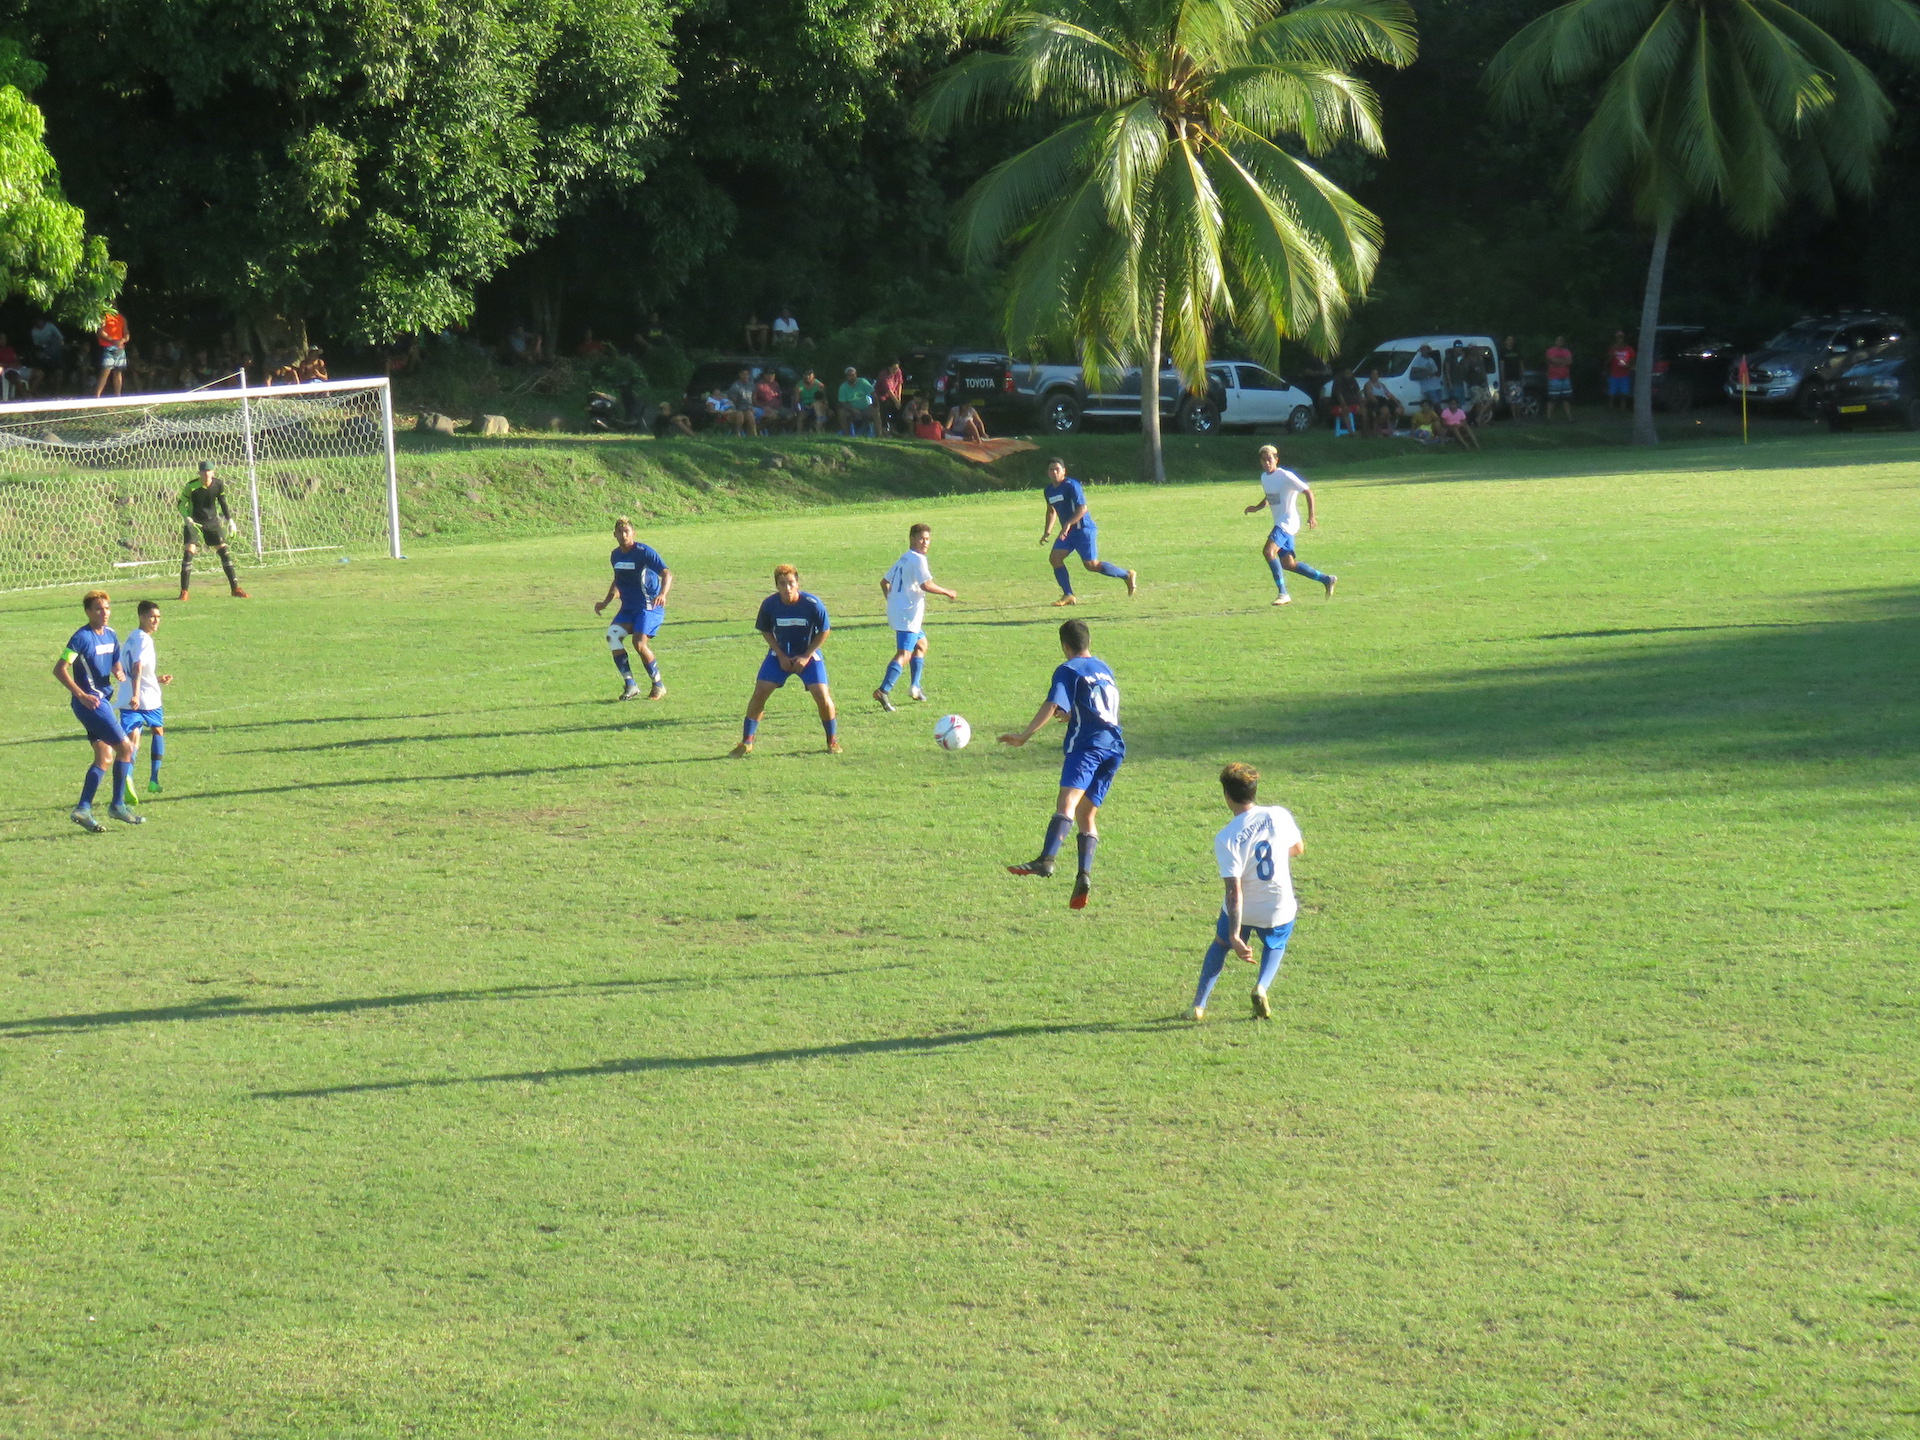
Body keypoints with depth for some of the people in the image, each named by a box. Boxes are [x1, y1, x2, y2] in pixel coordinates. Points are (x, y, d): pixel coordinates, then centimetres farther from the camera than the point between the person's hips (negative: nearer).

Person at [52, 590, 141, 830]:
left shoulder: (111, 636, 12)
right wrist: (82, 695, -22)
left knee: (105, 757, 7)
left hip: (103, 701, 9)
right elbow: (59, 669, -16)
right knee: (125, 747, -9)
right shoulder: (82, 637, -13)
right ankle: (118, 805, 0)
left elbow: (115, 666, 23)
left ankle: (83, 810, 9)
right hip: (90, 702, -9)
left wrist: (119, 674, -1)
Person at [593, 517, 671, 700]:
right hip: (628, 608, 7)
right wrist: (605, 602, 19)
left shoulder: (644, 552, -14)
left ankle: (659, 685, -2)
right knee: (612, 636, -15)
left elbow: (667, 574, -21)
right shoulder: (616, 555, 9)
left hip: (649, 607, -7)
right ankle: (630, 685, -7)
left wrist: (663, 593, -40)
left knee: (639, 643, -22)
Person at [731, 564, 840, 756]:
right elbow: (765, 631, 0)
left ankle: (833, 741, 9)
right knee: (759, 693, -10)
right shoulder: (770, 604, -17)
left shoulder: (813, 604, -21)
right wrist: (781, 657, -9)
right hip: (780, 655, 1)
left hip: (808, 655, -1)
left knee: (822, 696, -14)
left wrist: (806, 657, -13)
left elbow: (824, 631, -8)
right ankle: (746, 742, 2)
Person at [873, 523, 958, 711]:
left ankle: (914, 687, 25)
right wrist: (947, 593, -9)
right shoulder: (918, 559, -11)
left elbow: (884, 582, 23)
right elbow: (925, 585, -22)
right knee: (904, 654, -15)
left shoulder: (903, 559, 18)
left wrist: (892, 601, 30)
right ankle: (883, 691, -28)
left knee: (921, 644, 26)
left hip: (896, 610, 10)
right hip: (908, 614, -10)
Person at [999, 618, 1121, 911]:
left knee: (1067, 802, -25)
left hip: (1087, 744, -7)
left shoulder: (1068, 669, 3)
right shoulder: (1104, 669, 25)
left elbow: (1052, 706, -12)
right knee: (1087, 814, 11)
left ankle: (1046, 859, -44)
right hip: (1114, 746, 7)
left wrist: (1024, 736, -15)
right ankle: (1084, 875, -6)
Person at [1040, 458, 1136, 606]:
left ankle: (1127, 575, 7)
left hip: (1084, 530, -8)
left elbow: (1082, 508, -21)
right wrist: (1047, 531, 20)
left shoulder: (1072, 486, -15)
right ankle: (1068, 595, -3)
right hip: (1067, 532, 8)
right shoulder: (1049, 491, 11)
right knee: (1054, 558, -8)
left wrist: (1068, 525, -31)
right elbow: (1051, 511, 28)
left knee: (1091, 564, -10)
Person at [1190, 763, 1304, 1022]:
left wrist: (1236, 937, -26)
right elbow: (1298, 848, 4)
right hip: (1279, 910, 1)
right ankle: (1261, 987, 5)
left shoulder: (1226, 838, -22)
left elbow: (1234, 892, -26)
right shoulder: (1279, 815, -15)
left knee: (1220, 944, 29)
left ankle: (1198, 1005, 30)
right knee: (1276, 945, 33)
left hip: (1241, 911, -1)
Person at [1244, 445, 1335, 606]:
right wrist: (1256, 508, 8)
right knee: (1288, 563, 9)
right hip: (1279, 523, 9)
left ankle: (1283, 594, -24)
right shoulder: (1264, 477, 11)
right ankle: (1326, 579, 24)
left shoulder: (1285, 476, -13)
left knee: (1268, 551, -25)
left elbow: (1308, 492, -11)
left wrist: (1311, 516, -15)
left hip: (1288, 521, -9)